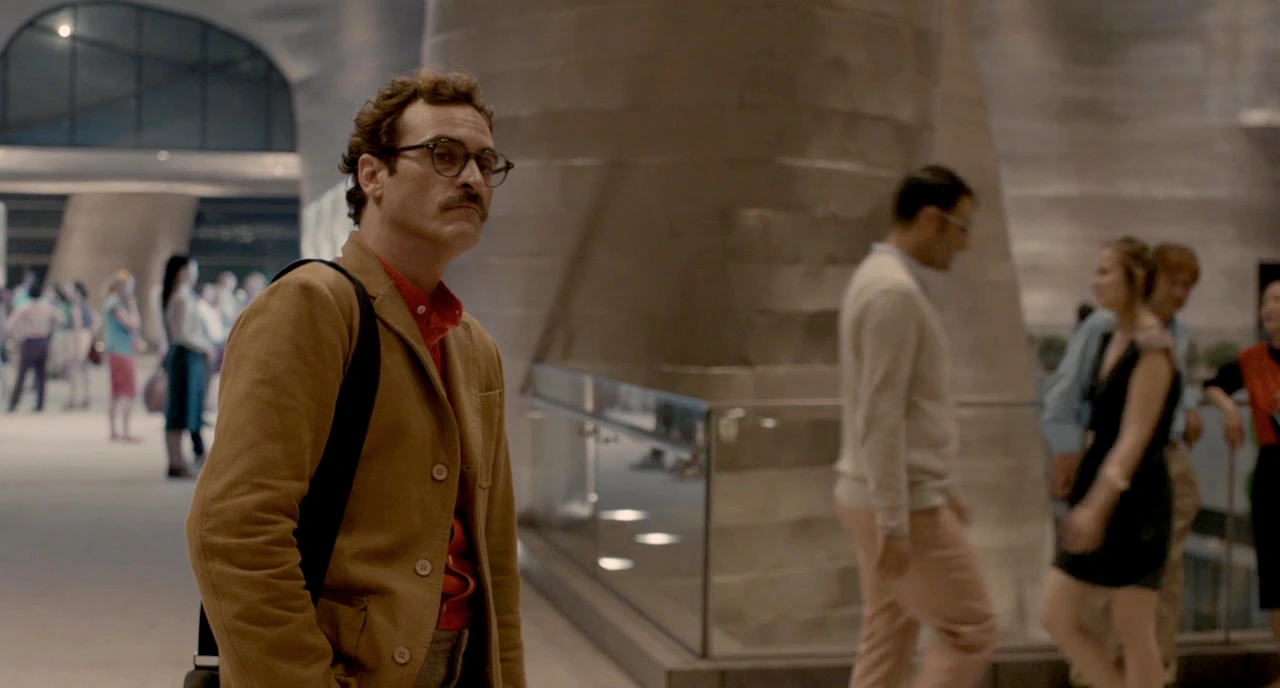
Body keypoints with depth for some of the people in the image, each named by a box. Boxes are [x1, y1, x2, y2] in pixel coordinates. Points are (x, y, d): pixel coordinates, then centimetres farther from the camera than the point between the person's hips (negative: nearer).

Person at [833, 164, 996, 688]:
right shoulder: (895, 291, -19)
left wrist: (937, 488, 23)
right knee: (971, 632, -1)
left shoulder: (882, 280, 14)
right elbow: (881, 417, -24)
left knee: (888, 640, 14)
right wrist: (895, 522, -23)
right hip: (900, 504, -10)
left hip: (904, 496, 10)